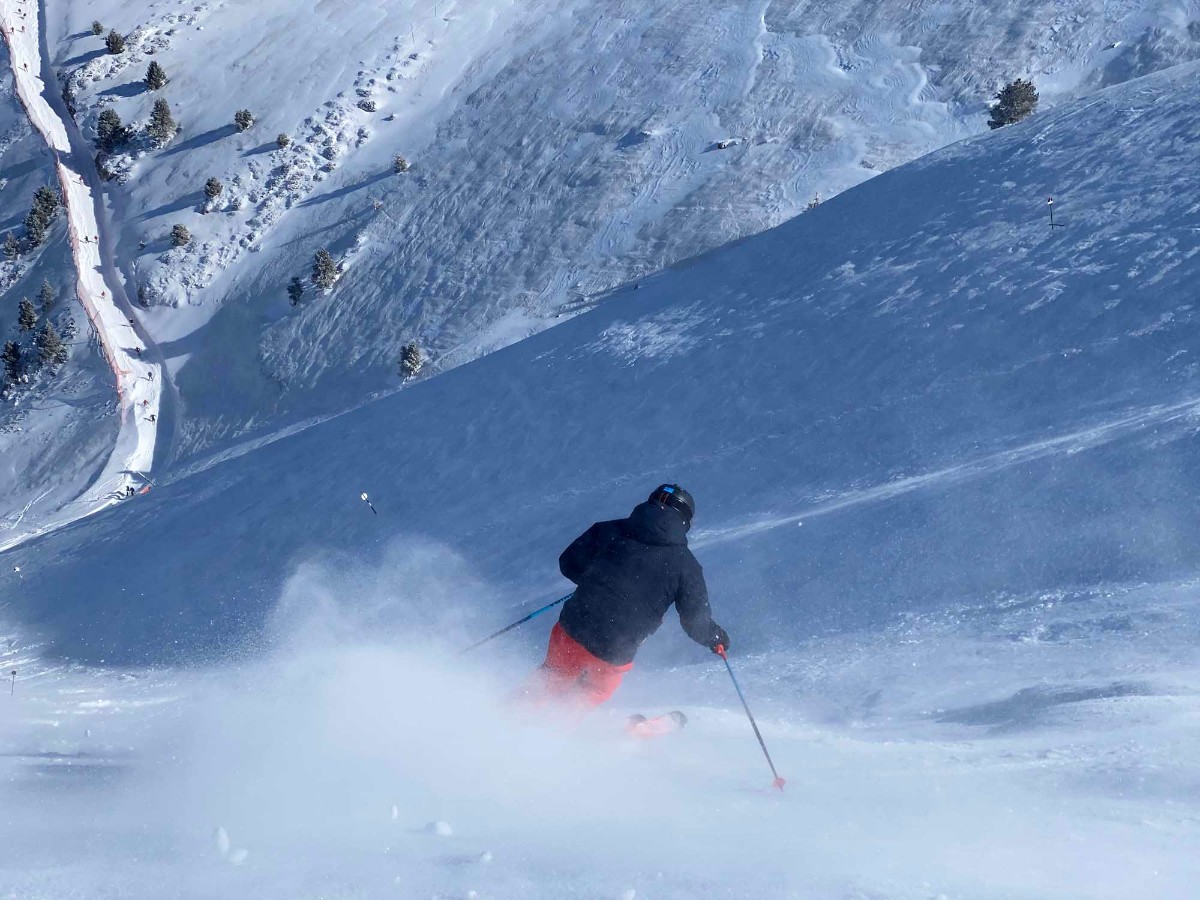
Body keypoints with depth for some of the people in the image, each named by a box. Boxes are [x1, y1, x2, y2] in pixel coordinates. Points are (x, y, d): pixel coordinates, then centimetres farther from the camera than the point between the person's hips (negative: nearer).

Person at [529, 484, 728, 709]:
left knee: (553, 680, 29)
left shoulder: (609, 531, 2)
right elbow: (696, 623, -1)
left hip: (573, 630, 2)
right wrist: (717, 638, 20)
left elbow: (568, 564, 8)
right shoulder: (685, 565, -3)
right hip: (615, 654, -2)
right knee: (594, 692, 28)